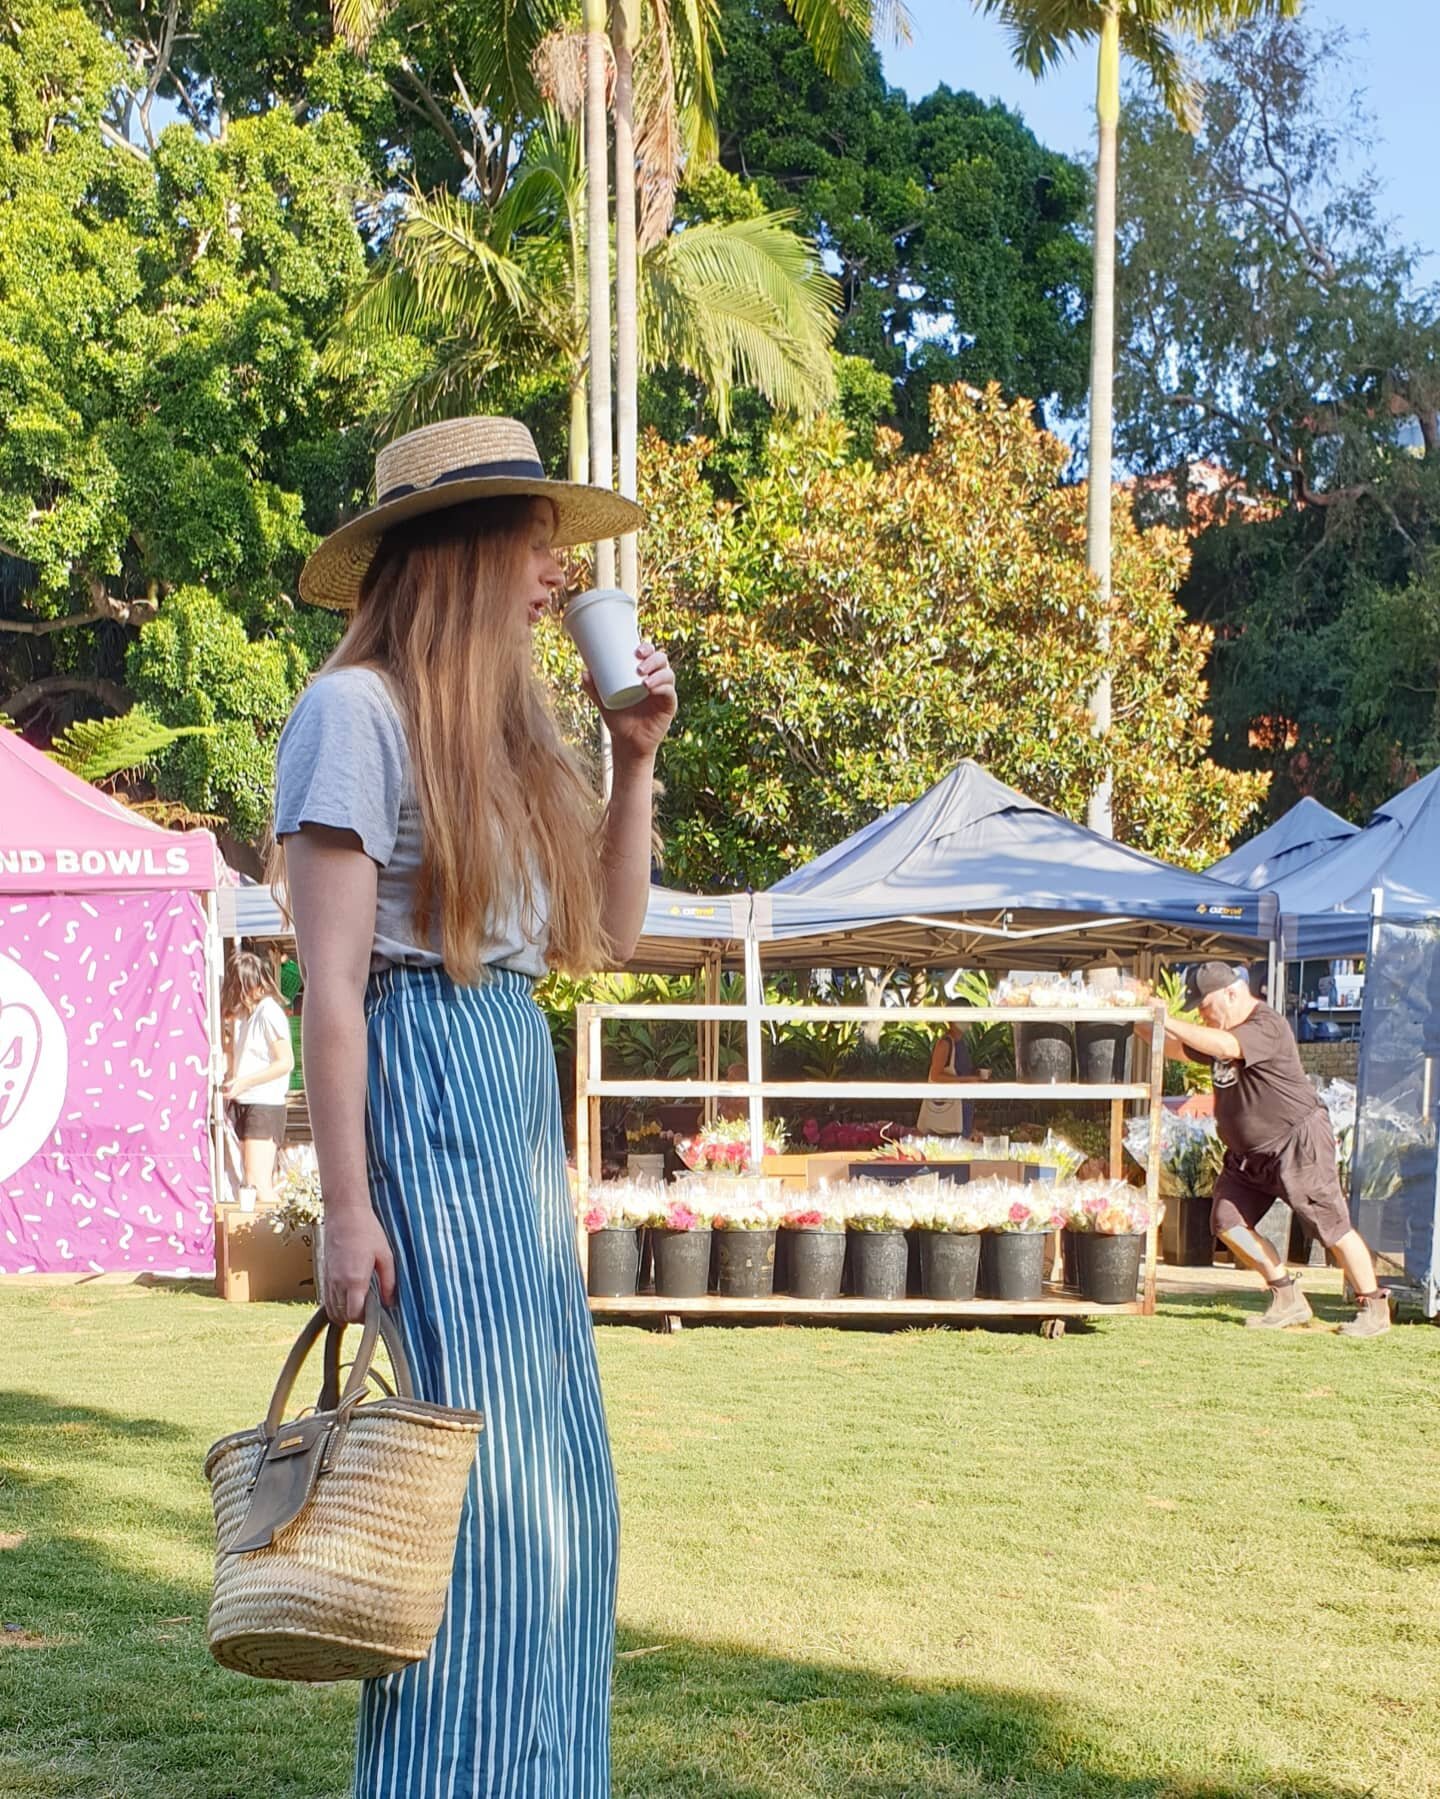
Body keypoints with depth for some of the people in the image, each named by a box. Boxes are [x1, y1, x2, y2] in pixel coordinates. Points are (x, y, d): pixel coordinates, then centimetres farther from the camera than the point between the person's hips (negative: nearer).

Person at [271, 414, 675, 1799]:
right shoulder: (360, 711, -9)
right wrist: (346, 1206, -17)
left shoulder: (503, 729, 16)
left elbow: (605, 936, 18)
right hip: (427, 1084, -9)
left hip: (520, 1092, 9)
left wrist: (635, 758, 10)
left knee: (557, 1467, 11)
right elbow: (330, 982, -13)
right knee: (483, 1465, -7)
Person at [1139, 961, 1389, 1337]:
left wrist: (1167, 1022, -33)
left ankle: (1374, 1309, 4)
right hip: (1248, 1153, 9)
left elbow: (1224, 1046, -36)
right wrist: (1144, 1027, 0)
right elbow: (1180, 1050, 18)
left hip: (1298, 1143, -9)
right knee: (1227, 1222, 0)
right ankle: (1288, 1300, 9)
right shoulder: (1222, 1032, 11)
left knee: (1332, 1226, -7)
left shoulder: (1267, 1026, -19)